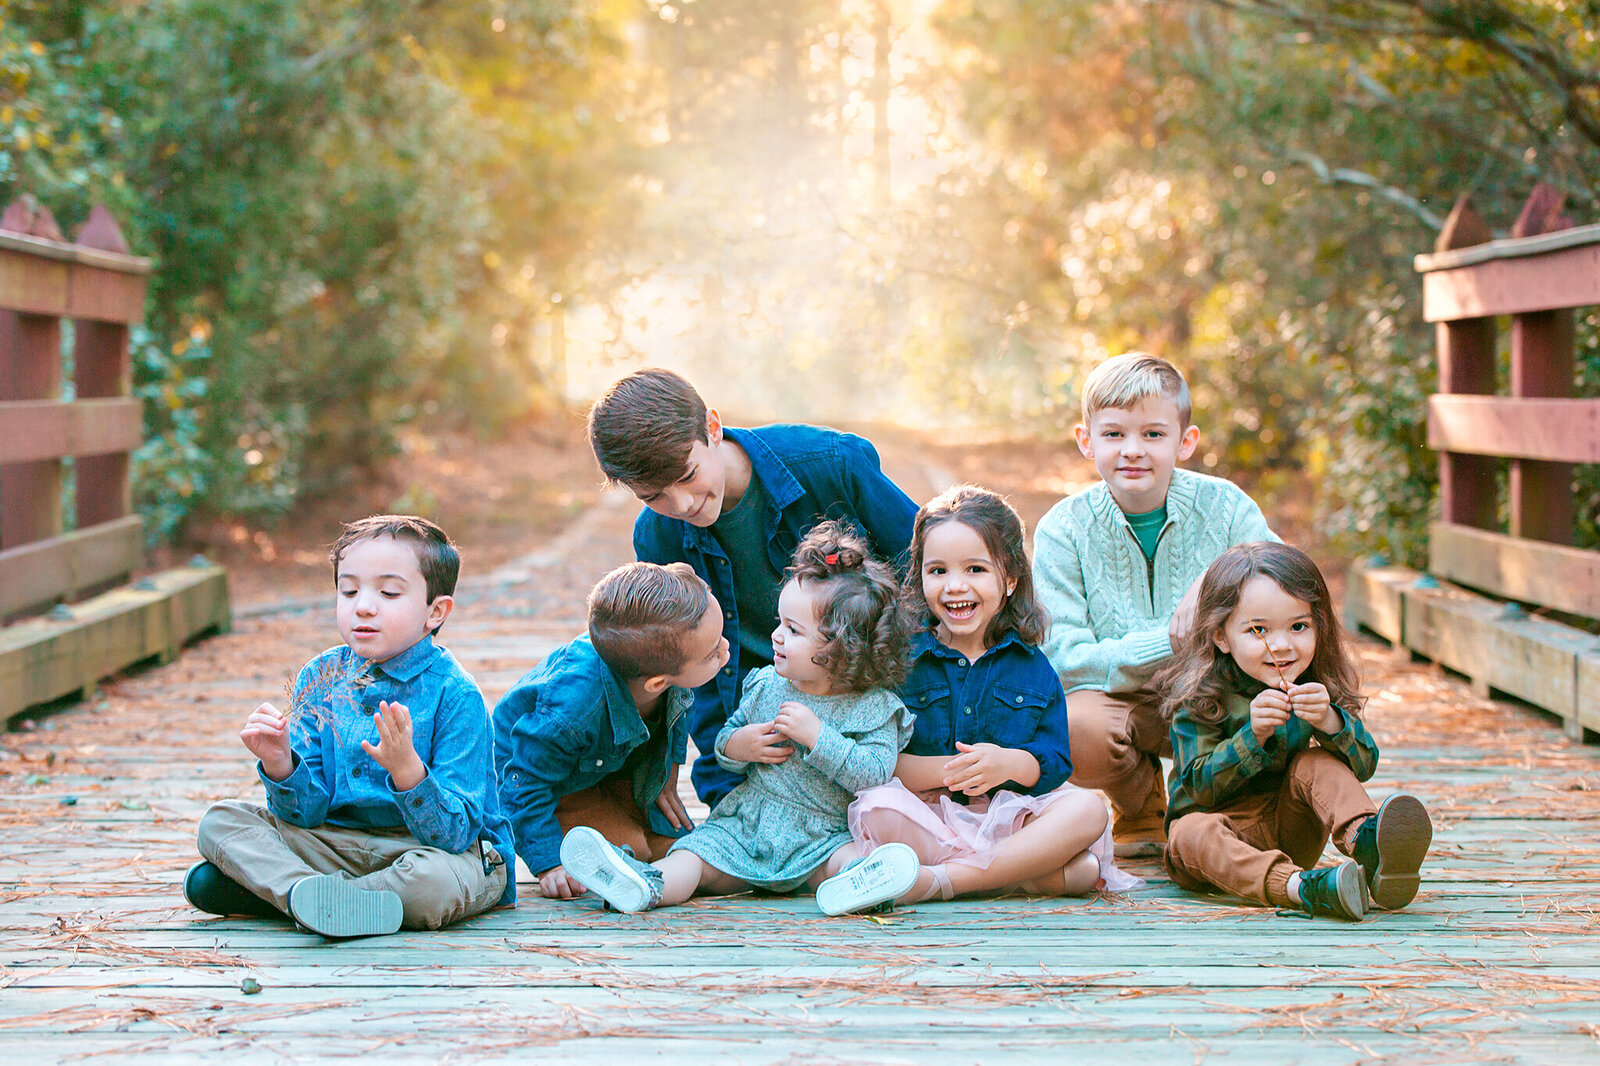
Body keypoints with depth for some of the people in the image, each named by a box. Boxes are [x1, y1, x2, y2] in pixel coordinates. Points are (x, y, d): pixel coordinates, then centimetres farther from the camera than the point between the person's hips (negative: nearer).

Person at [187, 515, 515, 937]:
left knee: (433, 881, -39)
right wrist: (279, 763, -22)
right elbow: (306, 814, -2)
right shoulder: (321, 678, 0)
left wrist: (407, 769, -40)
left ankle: (276, 888, -18)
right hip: (340, 843, 5)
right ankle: (309, 891, -30)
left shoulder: (455, 695, -16)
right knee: (221, 820, -4)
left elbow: (455, 831, -22)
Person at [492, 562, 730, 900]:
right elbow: (527, 785, -32)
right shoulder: (574, 713, -46)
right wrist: (549, 865, -33)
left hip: (615, 765, 6)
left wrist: (667, 778, 2)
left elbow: (676, 709, -1)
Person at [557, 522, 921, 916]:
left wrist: (817, 735, -25)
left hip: (822, 840, -3)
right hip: (744, 825, 3)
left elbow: (875, 773, -19)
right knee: (695, 853, -21)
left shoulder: (874, 709, -7)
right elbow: (724, 740, 17)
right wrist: (737, 747, -8)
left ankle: (854, 883, -66)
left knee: (850, 855, -34)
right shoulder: (766, 687, 7)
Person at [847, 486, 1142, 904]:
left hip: (1009, 817, 2)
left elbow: (1056, 763, 1)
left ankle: (946, 879, -32)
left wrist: (1011, 764, -21)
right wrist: (947, 770, -22)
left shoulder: (1032, 667, 9)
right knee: (877, 809, -33)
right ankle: (1049, 876, -32)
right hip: (926, 818, -2)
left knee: (1087, 808, -23)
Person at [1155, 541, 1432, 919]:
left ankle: (1365, 843, -50)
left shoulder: (1320, 689, -1)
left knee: (1318, 763, -21)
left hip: (1288, 829, 3)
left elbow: (1363, 766, -11)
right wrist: (1253, 736, -33)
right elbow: (1200, 786, -18)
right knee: (1193, 832, -36)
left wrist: (1329, 722, -32)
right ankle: (1300, 887, -62)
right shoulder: (1197, 696, -11)